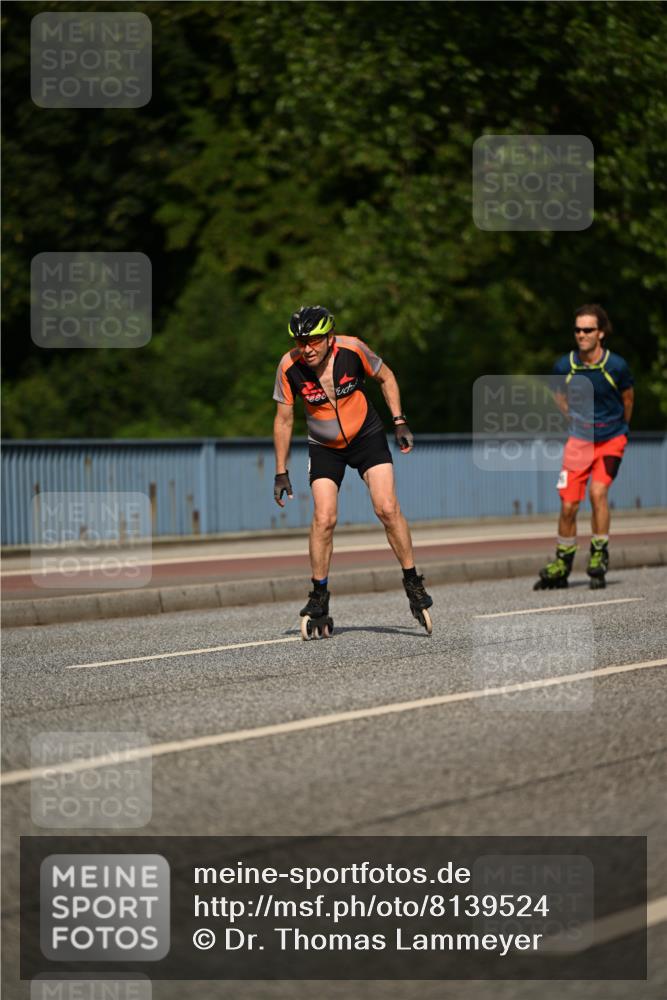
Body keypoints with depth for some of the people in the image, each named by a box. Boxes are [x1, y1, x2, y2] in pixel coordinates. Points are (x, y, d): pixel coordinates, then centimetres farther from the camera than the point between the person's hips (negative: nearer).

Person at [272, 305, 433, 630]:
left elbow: (385, 377, -1)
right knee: (324, 518, -13)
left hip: (367, 437, 0)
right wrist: (281, 473, -5)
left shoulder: (351, 349, -22)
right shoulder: (289, 367, -20)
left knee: (388, 508, -14)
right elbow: (283, 419, -7)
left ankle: (412, 582, 0)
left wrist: (399, 422, -8)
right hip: (325, 447, 0)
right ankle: (319, 596, 1)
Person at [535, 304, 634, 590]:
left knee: (598, 492, -22)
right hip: (579, 440, 2)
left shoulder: (616, 366, -16)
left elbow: (627, 397, 5)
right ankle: (562, 565, 17)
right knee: (568, 506, -1)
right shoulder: (564, 366, -10)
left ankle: (599, 556, -7)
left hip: (611, 439, -2)